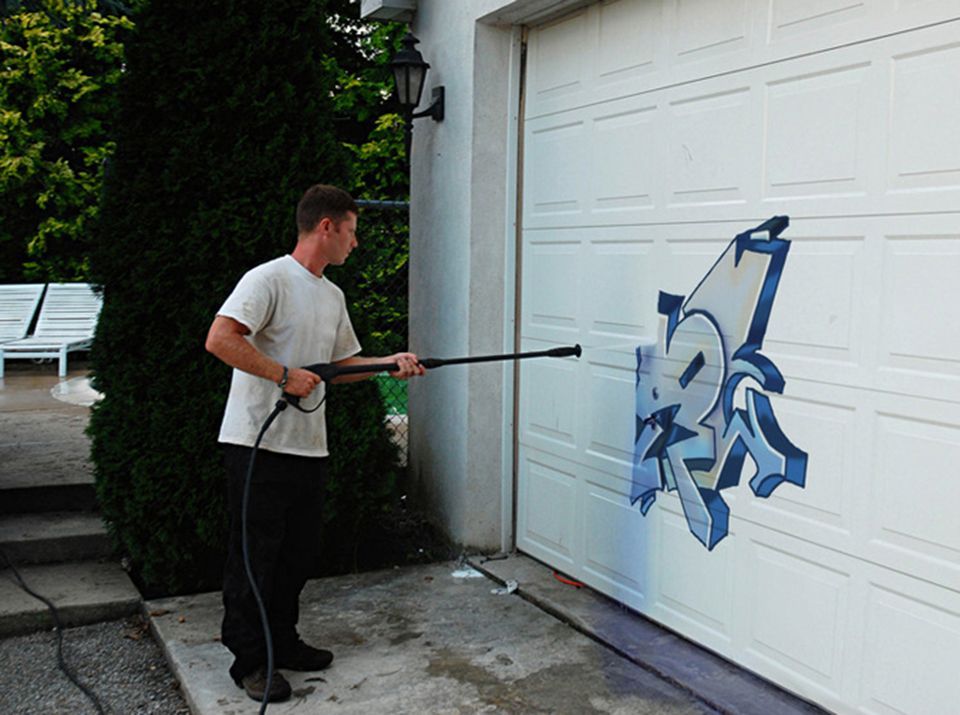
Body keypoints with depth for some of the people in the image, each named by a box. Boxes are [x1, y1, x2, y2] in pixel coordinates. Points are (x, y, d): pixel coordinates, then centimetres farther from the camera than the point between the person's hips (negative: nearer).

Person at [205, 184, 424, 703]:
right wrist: (284, 375, -21)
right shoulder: (268, 279, -12)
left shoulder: (333, 296, 15)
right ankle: (249, 660, 16)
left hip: (308, 447, 8)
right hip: (257, 445, -8)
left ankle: (282, 643, 33)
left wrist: (390, 363, 8)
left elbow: (340, 363, 22)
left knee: (297, 555, 17)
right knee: (255, 557, 2)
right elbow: (219, 339, -23)